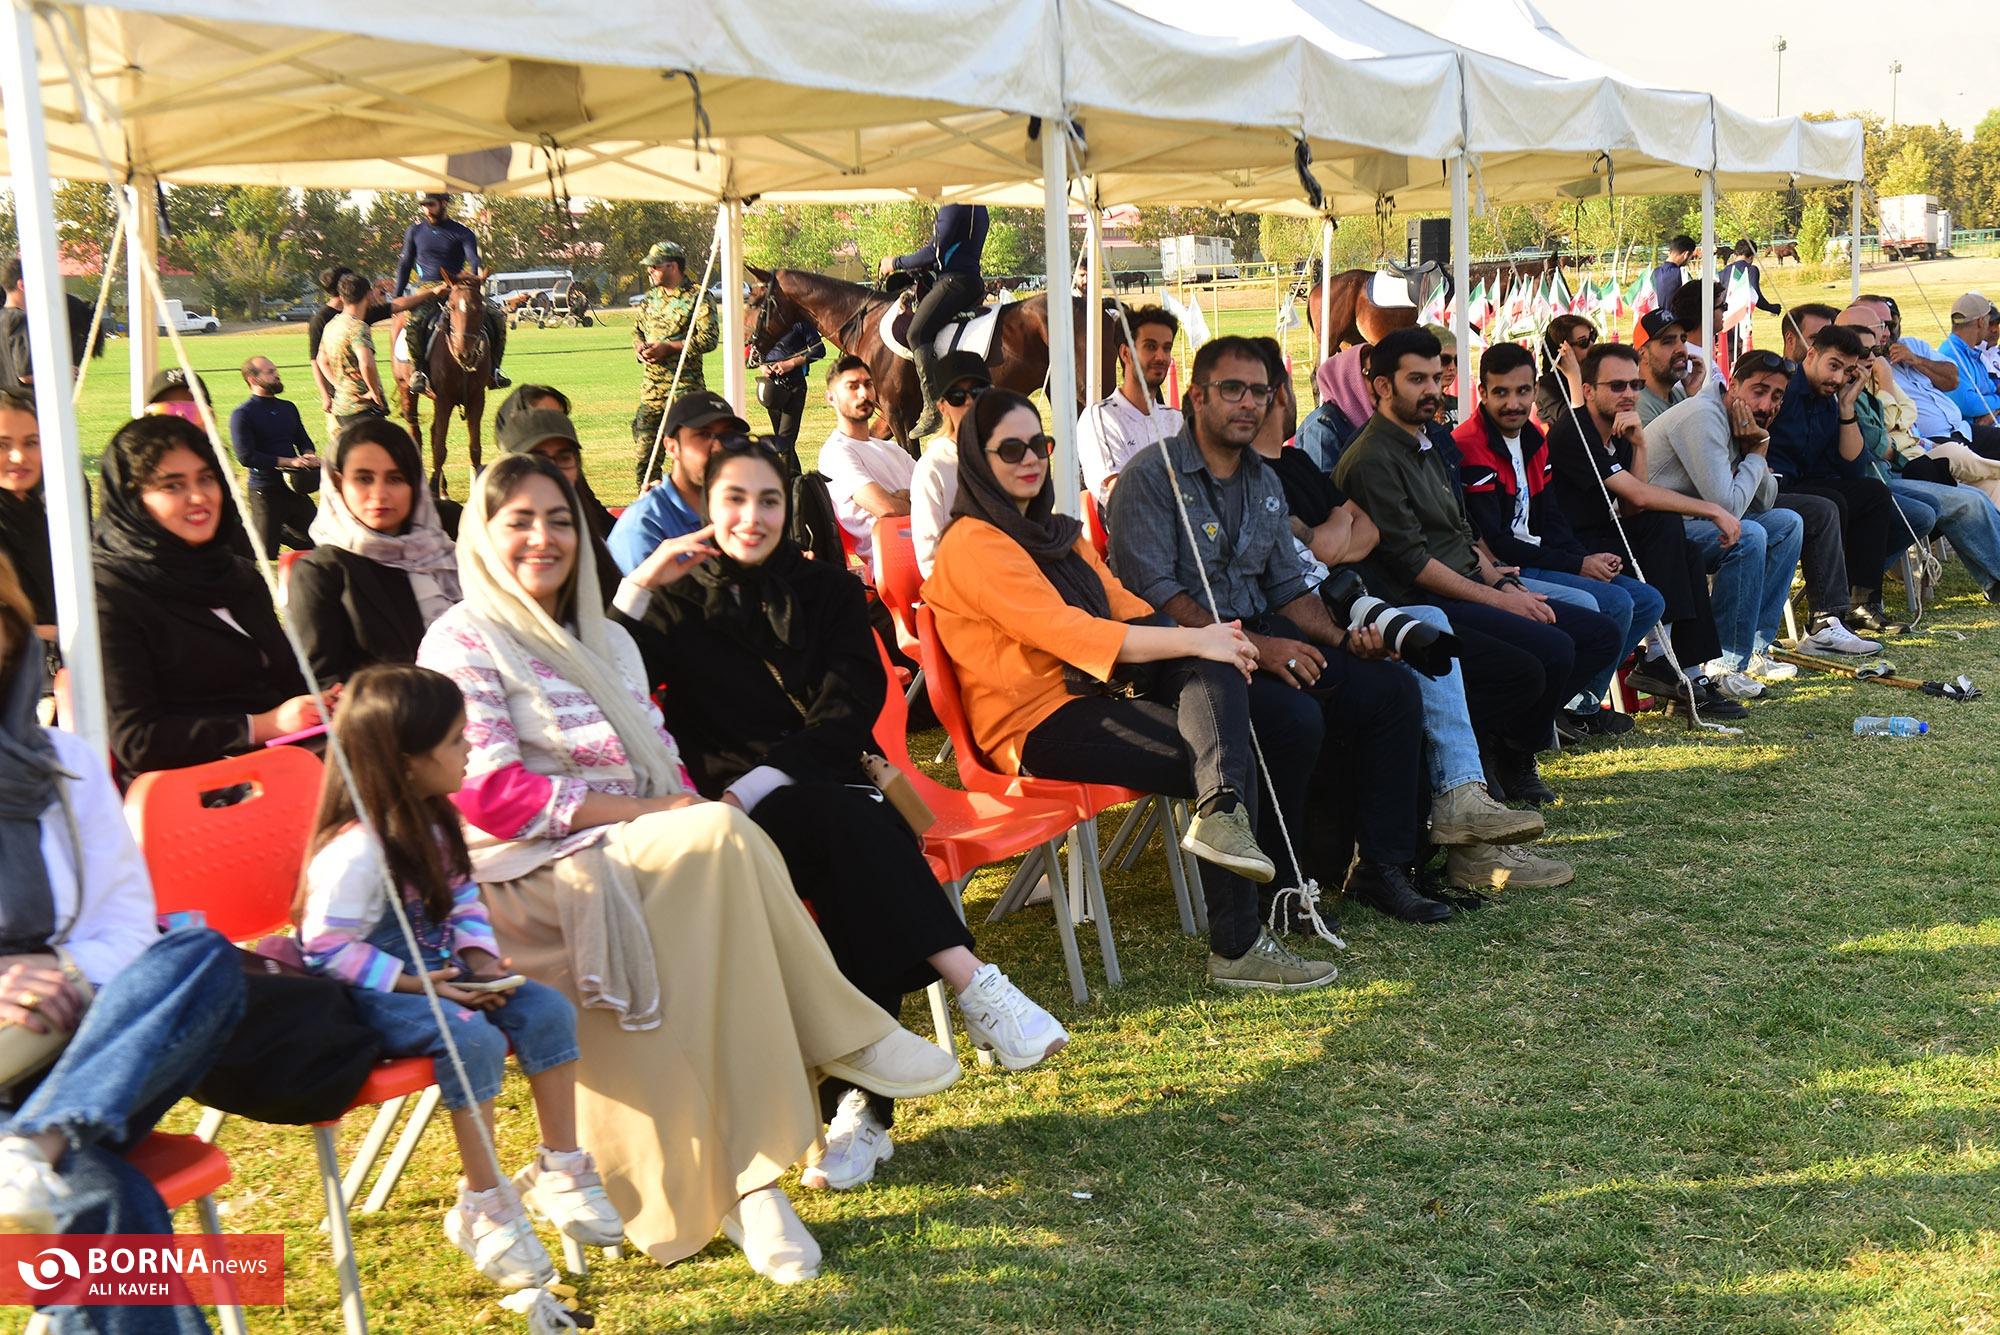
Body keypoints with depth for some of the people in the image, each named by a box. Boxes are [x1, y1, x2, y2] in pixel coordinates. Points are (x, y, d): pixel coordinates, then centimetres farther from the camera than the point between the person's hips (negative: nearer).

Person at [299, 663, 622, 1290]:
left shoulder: (433, 819, 5)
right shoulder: (355, 849, -24)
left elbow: (462, 899, 15)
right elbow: (328, 948, -23)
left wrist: (480, 956, -3)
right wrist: (414, 983, -24)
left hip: (438, 972, 9)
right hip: (370, 996, -9)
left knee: (548, 1010, -8)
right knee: (476, 1040, -31)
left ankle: (559, 1169, 4)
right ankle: (482, 1208, -15)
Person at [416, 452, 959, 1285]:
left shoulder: (605, 641, 24)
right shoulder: (462, 643, 1)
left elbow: (661, 766, 19)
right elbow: (490, 793, -12)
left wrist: (691, 811, -7)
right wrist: (649, 812, -16)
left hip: (644, 869, 7)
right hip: (534, 879, -6)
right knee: (719, 837, -31)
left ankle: (744, 1183, -29)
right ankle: (841, 1037, -18)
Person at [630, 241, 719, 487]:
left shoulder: (698, 297, -6)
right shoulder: (652, 296, 16)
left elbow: (709, 339, -15)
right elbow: (638, 330, 27)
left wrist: (668, 348, -18)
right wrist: (639, 347, 3)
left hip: (684, 384, -6)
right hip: (650, 383, 7)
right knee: (643, 448, 5)